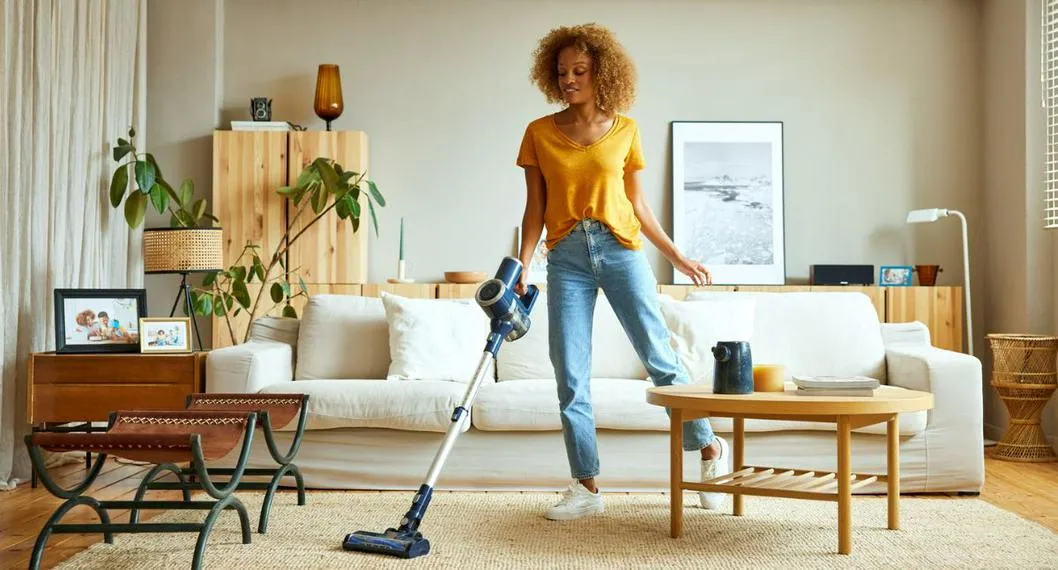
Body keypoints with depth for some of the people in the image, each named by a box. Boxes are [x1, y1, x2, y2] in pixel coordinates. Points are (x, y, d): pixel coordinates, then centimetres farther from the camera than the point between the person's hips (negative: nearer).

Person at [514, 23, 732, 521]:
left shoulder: (625, 130, 4)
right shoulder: (539, 134, 4)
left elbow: (637, 204, 11)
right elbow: (535, 208, 3)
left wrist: (677, 258, 12)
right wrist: (522, 267, -7)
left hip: (620, 249, -1)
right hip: (566, 257, 1)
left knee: (659, 357, 0)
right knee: (570, 375, -1)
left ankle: (710, 448, 21)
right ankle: (586, 486, 10)